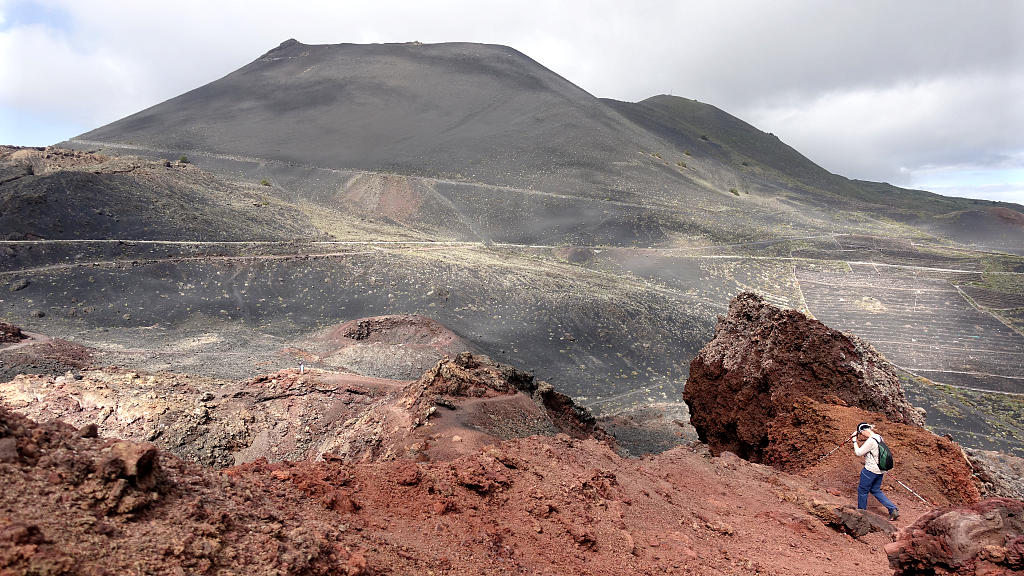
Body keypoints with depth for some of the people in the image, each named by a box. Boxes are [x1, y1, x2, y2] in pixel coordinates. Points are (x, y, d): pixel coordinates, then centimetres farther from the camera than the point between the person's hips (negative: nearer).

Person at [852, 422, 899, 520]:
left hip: (871, 470, -9)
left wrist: (854, 441, -7)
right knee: (876, 490, 21)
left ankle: (861, 512, 21)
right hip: (880, 470, 9)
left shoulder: (870, 441, -23)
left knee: (862, 490, 8)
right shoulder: (879, 437, 6)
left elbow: (859, 453, -15)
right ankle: (893, 510, 14)